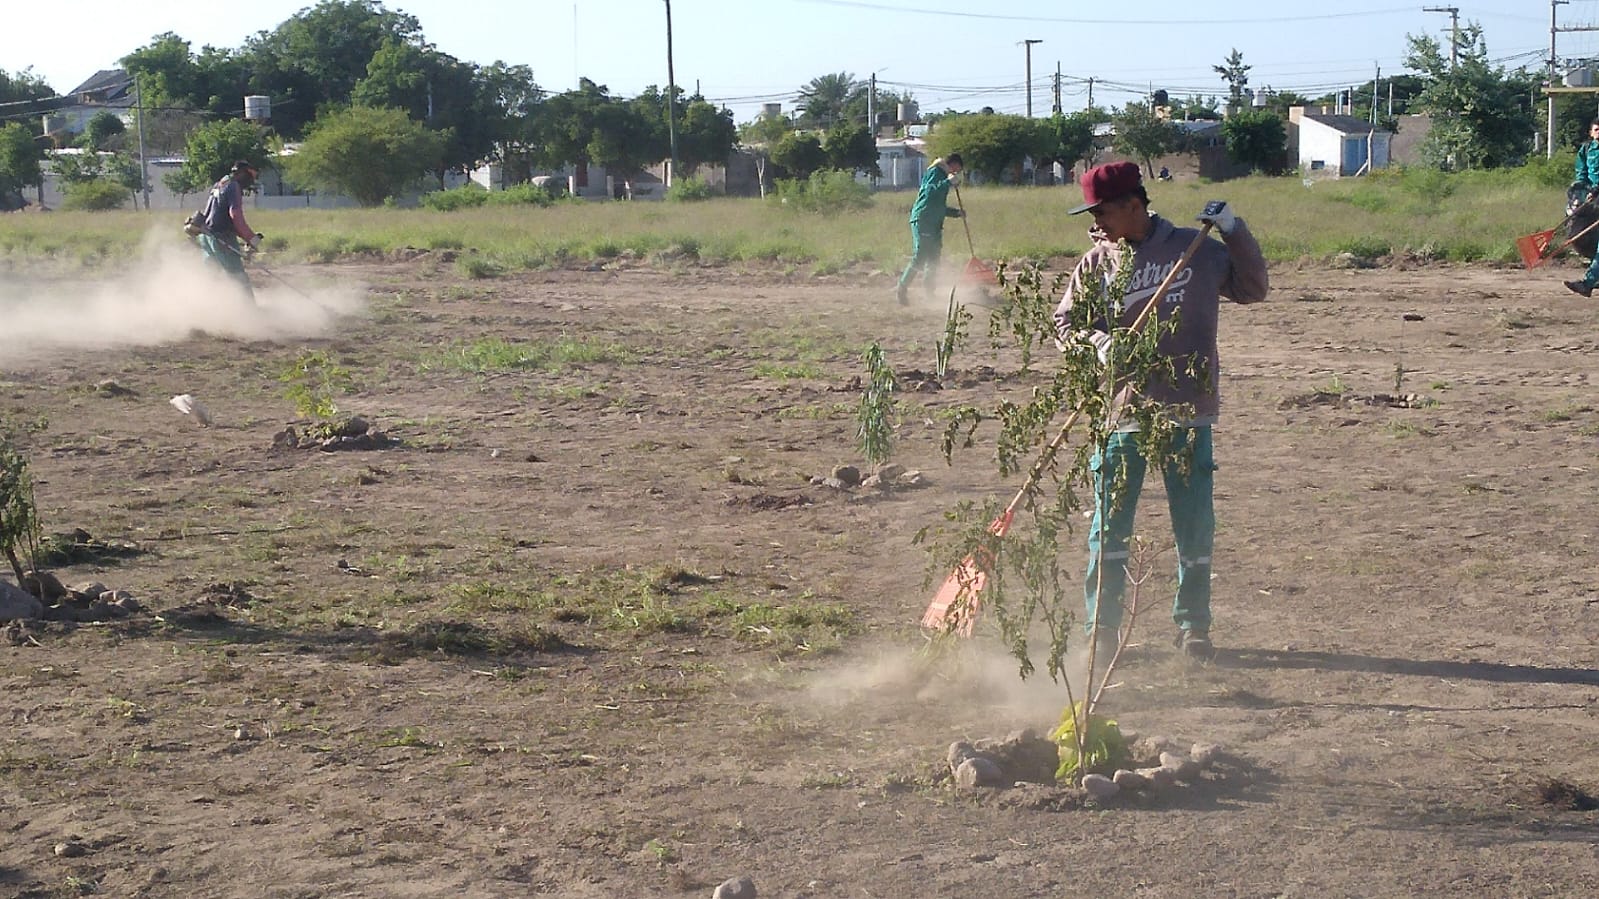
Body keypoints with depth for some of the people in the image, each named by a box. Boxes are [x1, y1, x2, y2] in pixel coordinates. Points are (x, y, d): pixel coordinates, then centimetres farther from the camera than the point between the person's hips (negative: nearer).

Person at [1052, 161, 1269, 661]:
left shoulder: (1198, 250, 2)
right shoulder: (1097, 261, 4)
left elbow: (1252, 289, 8)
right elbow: (1064, 322, 5)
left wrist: (1234, 232, -3)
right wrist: (1096, 341, -15)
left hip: (1188, 412, 0)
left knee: (1194, 526, 6)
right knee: (1108, 526, 3)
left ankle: (1193, 626, 19)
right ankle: (1102, 627, 14)